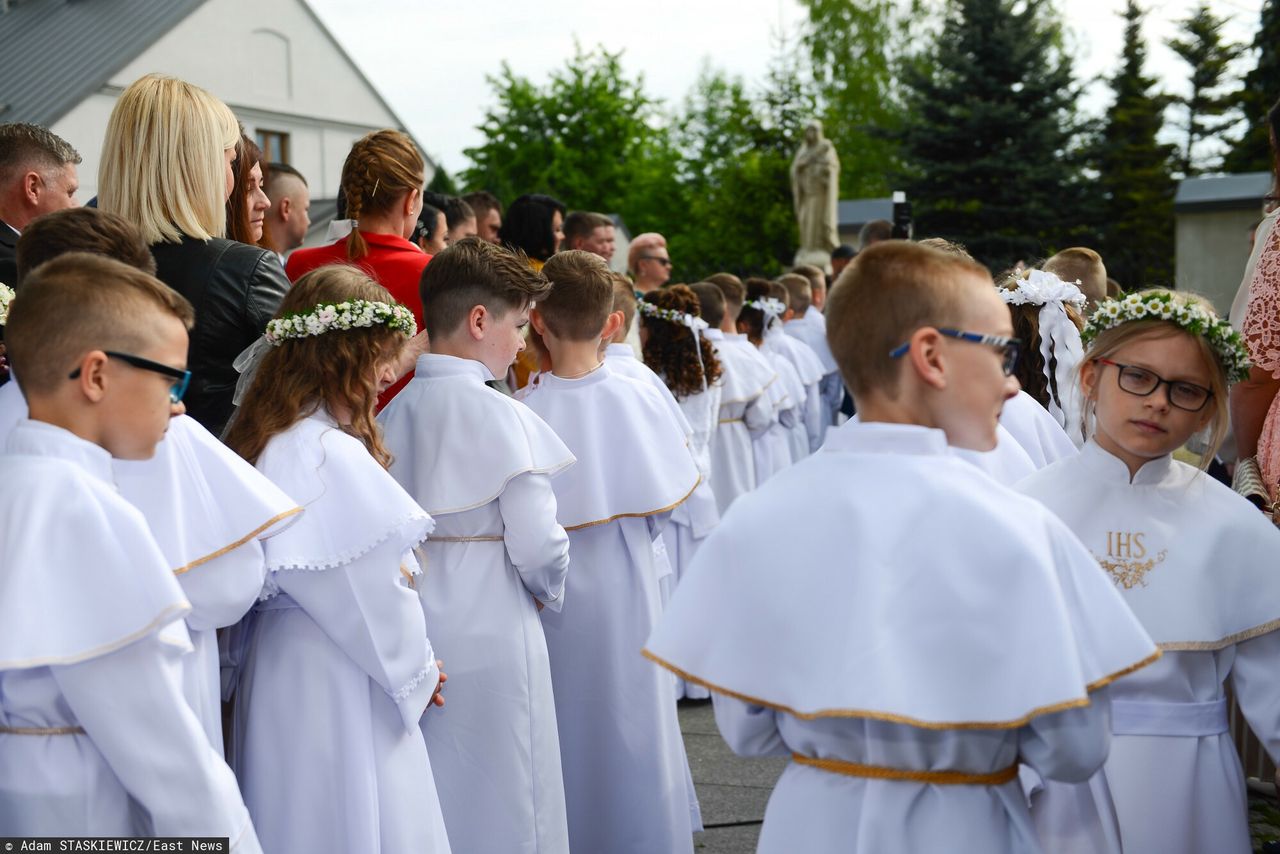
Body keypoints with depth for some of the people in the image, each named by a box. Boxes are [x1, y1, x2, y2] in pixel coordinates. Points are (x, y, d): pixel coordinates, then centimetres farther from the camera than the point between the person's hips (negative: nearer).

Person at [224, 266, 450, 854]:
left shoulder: (265, 441, 6)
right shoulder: (334, 454, -23)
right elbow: (372, 590, -19)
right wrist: (418, 668, -3)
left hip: (279, 659, 9)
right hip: (337, 676, -9)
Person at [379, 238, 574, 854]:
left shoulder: (392, 412, 2)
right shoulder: (500, 416, -14)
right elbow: (537, 547, -15)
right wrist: (548, 594, 4)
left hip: (411, 637, 6)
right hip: (492, 640, -6)